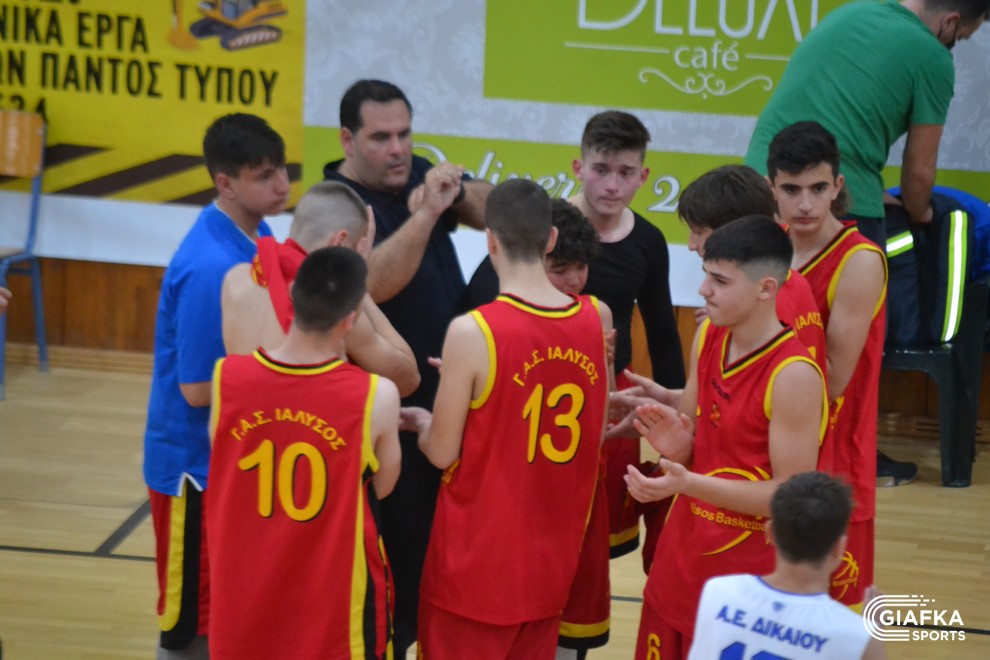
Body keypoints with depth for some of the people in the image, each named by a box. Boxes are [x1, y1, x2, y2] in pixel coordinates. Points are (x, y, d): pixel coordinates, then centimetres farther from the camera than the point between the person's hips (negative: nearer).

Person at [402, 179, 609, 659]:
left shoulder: (472, 333, -20)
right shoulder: (595, 319, -4)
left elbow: (442, 454, -13)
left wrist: (423, 423, 11)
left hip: (479, 559, -5)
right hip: (554, 555, 5)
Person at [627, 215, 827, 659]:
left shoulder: (793, 376, -22)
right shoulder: (708, 336, 1)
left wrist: (689, 483, -28)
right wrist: (676, 446, -10)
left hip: (747, 574, -7)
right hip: (681, 556, 7)